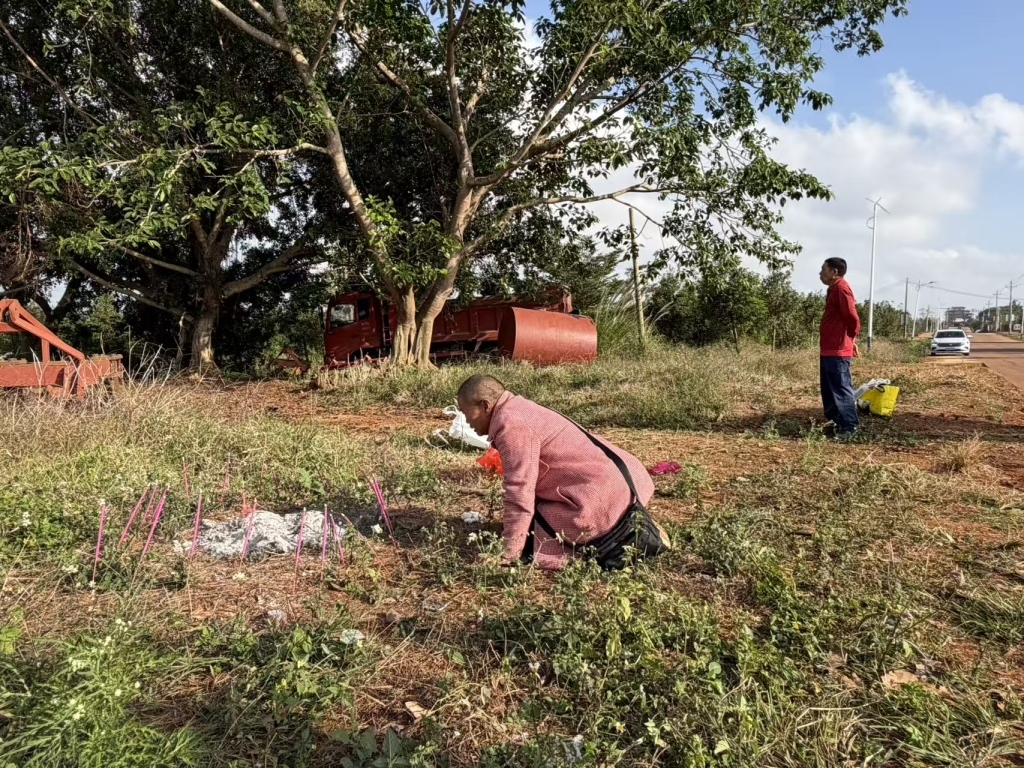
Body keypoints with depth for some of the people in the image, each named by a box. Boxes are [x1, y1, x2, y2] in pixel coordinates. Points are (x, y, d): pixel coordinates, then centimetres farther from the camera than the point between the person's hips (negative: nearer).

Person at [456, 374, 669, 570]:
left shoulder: (511, 426, -17)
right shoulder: (519, 410, 16)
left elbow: (520, 493, -21)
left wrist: (507, 553, -14)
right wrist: (508, 525, 29)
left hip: (599, 494, -11)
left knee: (531, 547, -8)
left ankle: (628, 538, -8)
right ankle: (626, 526, 16)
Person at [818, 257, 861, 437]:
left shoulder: (841, 289, -15)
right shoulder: (834, 289, 17)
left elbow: (852, 317, -19)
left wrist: (851, 338, -5)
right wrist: (850, 339, 15)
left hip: (838, 350, -10)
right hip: (830, 349, 11)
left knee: (841, 388, -5)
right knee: (829, 389, 15)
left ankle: (849, 426, 0)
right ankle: (835, 422, 24)